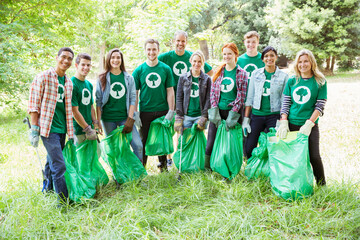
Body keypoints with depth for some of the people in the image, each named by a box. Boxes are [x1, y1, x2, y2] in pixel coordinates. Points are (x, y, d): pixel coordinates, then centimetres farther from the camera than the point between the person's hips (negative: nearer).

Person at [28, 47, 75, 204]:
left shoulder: (68, 83, 12)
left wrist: (71, 133, 17)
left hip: (62, 129, 6)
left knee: (52, 160, 18)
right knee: (59, 165, -9)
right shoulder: (43, 78, -7)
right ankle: (64, 200, -3)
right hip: (48, 128, -6)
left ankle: (48, 188, 36)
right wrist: (34, 129, -13)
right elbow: (34, 104, -8)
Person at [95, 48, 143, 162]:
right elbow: (98, 101, 4)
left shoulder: (128, 78, 7)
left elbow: (133, 99, 4)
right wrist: (98, 122, -1)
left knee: (138, 145, -10)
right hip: (108, 118, 0)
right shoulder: (102, 78, 5)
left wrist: (130, 119, -5)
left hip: (125, 117, 0)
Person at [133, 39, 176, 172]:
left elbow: (170, 91, 2)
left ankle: (163, 166, 27)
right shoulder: (139, 70, 0)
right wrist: (135, 114, -5)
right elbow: (134, 93, 0)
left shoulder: (166, 69, 1)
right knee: (143, 140, 6)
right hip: (145, 112, 0)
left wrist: (171, 111, -4)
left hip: (162, 111, 1)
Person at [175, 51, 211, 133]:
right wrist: (179, 117, -2)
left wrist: (204, 117, -7)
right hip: (186, 116, 1)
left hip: (199, 116, -1)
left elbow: (208, 99, 1)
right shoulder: (183, 78, 8)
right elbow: (179, 98, 6)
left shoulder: (207, 79, 5)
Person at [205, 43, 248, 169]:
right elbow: (213, 92, 9)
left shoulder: (241, 73, 1)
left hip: (232, 112, -3)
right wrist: (214, 110, -4)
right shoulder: (218, 72, 11)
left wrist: (233, 115, -12)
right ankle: (206, 170, 13)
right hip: (217, 112, 3)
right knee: (210, 144, 1)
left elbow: (241, 96, -4)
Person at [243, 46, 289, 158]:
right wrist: (246, 118, 3)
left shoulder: (283, 76, 2)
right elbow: (249, 97, 8)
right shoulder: (256, 74, 6)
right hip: (256, 115, 2)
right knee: (249, 148, 1)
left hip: (274, 116, -1)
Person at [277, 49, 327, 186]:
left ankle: (322, 186, 14)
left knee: (314, 156, -6)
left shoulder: (320, 82, 0)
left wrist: (309, 124, -14)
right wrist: (283, 123, -4)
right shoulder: (291, 81, 8)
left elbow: (320, 106, -4)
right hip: (291, 124, 3)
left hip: (310, 125, -2)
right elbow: (285, 103, 7)